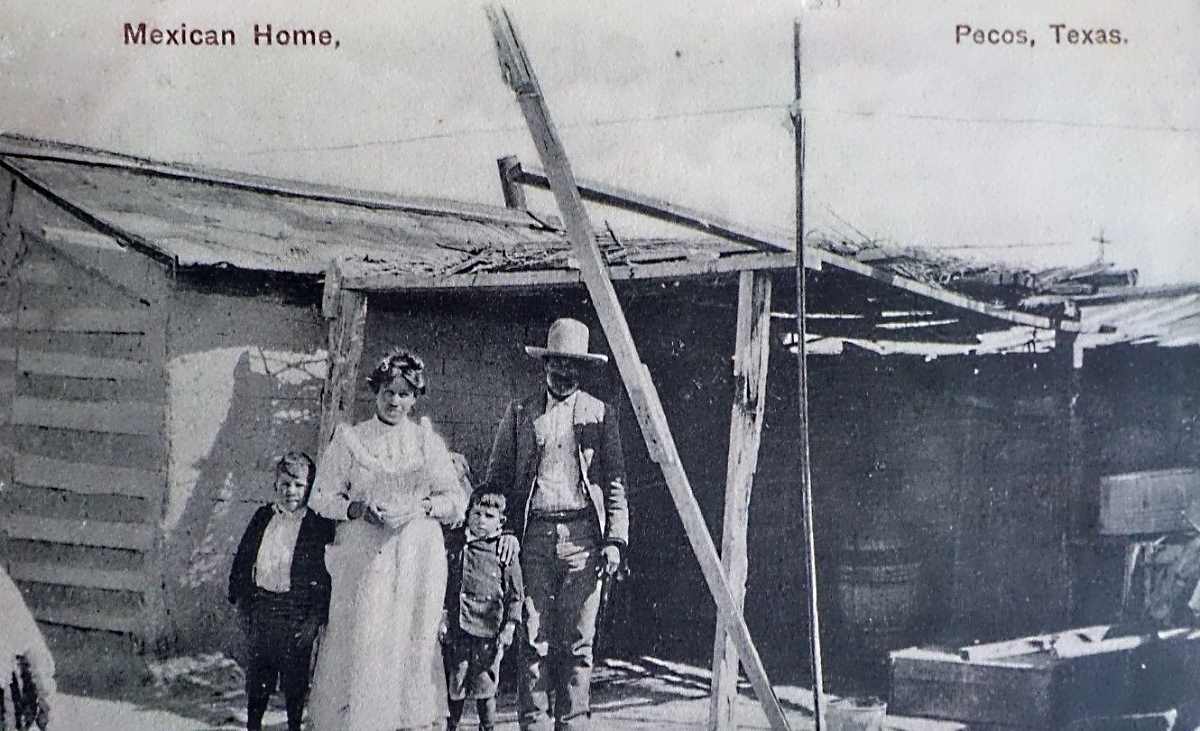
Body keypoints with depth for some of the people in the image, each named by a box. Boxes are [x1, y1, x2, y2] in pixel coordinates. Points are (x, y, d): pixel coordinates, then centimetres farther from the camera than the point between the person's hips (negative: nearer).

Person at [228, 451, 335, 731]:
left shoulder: (320, 526, -7)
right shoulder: (262, 517, 6)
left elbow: (327, 574, -9)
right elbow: (242, 560, 11)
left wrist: (316, 618, -13)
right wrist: (241, 602, 5)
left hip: (297, 613, -4)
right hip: (261, 608, 4)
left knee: (295, 680, 5)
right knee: (257, 678, 13)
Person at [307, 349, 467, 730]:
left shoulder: (428, 441, 10)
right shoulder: (350, 439, 6)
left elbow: (456, 499, 6)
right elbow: (322, 498, 3)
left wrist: (420, 506, -12)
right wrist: (358, 508, -14)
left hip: (417, 560, 1)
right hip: (364, 559, -1)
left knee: (414, 639, 2)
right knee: (361, 641, -6)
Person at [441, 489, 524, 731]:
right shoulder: (454, 544, 5)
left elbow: (516, 595, 5)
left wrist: (509, 628, -1)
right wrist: (441, 615, 2)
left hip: (488, 632, -1)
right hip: (456, 630, 1)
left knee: (485, 688, 2)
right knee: (454, 687, 7)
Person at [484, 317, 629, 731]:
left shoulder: (600, 414, 10)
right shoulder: (519, 414, 12)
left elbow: (615, 483, 7)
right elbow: (497, 478, 11)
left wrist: (614, 540, -3)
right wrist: (506, 529, -3)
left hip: (583, 536, 0)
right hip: (534, 535, 1)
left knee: (578, 641, 0)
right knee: (534, 638, -1)